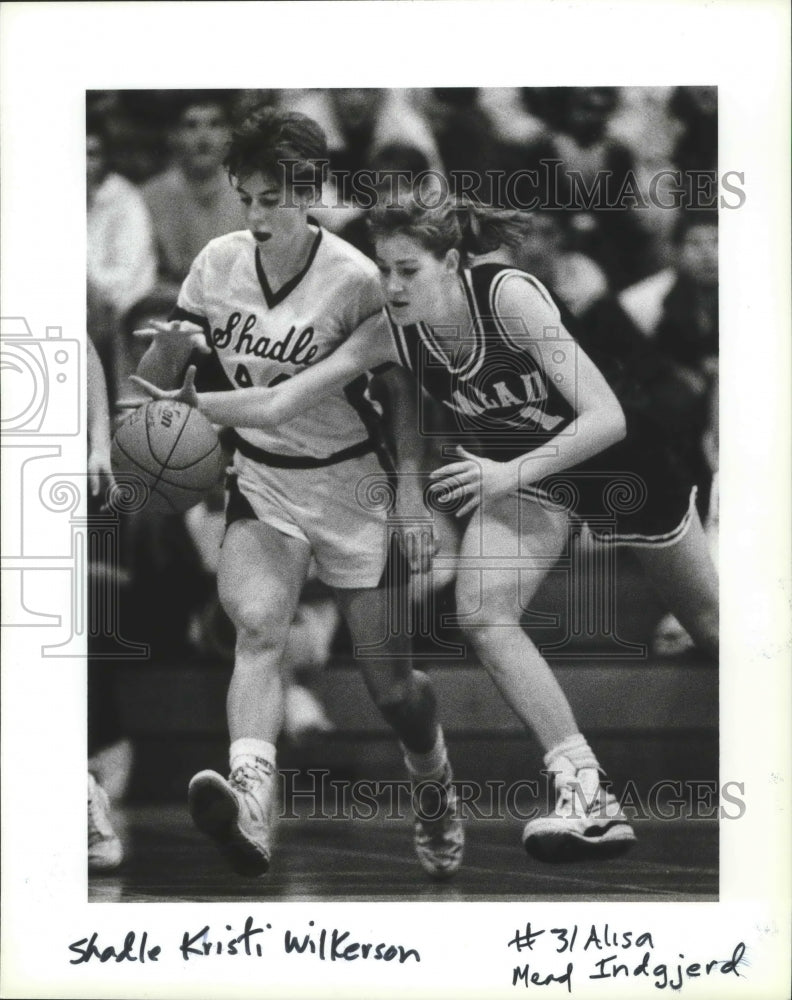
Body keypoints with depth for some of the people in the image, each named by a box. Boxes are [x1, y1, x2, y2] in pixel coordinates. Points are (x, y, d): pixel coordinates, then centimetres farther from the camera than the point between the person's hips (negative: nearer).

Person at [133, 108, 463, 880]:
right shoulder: (219, 263, -3)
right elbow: (156, 378, 4)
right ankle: (251, 803, -46)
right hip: (260, 481, 2)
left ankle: (433, 785, 36)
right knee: (257, 623, -26)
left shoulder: (352, 280, -14)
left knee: (388, 679, 3)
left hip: (350, 485, -2)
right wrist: (171, 346, -19)